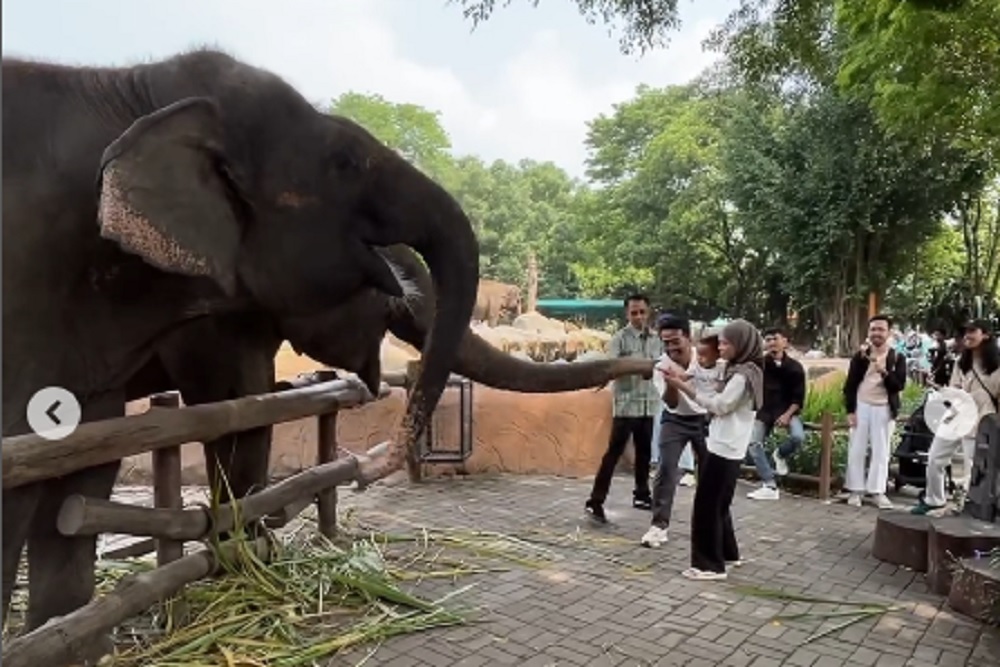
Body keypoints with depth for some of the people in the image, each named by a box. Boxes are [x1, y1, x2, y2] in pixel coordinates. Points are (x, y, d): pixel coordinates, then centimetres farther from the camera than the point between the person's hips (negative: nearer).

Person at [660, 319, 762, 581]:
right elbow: (720, 404, 12)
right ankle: (727, 553, 33)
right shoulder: (740, 371, 13)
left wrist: (683, 386, -19)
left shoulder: (744, 375, -16)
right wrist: (682, 382, 4)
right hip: (727, 448, 10)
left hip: (724, 449, -10)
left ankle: (710, 564, 2)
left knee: (707, 505, -4)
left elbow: (719, 406, -18)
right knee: (718, 504, 20)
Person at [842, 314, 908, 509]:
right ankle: (855, 490, 10)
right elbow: (850, 384, 1)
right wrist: (850, 410, -5)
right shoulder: (860, 355, 1)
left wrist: (884, 372, -23)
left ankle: (877, 491, 10)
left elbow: (899, 385, -7)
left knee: (881, 451, 4)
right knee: (857, 449, 3)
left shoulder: (897, 357, 1)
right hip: (861, 407, 0)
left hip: (884, 409, 0)